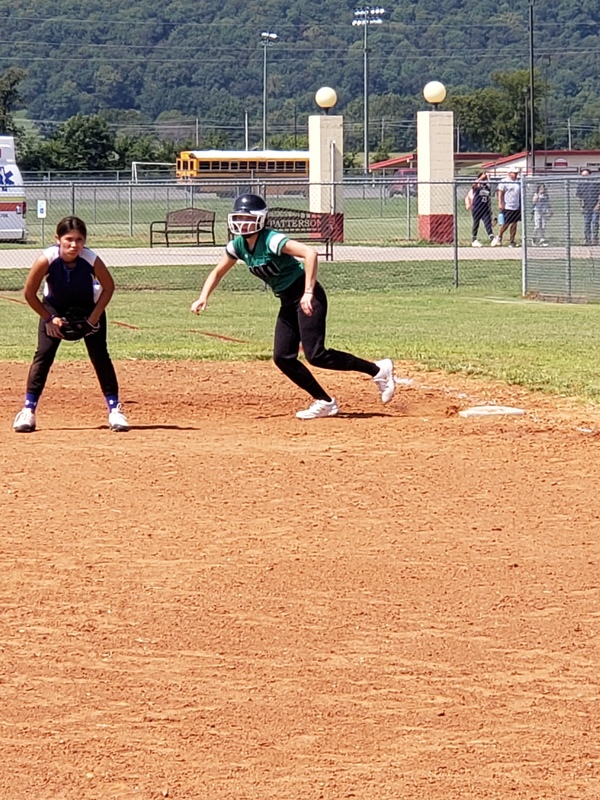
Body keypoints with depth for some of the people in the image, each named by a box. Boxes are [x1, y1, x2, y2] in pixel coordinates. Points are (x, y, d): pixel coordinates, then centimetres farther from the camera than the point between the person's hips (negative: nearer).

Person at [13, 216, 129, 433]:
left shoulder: (92, 260, -32)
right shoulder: (46, 260, -34)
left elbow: (108, 288, -14)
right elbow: (29, 293, -19)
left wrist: (93, 319, -15)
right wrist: (49, 319, -15)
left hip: (89, 307, 0)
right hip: (54, 307, 0)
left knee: (99, 355, -8)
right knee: (44, 353, -10)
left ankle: (114, 409, 1)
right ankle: (28, 410, -4)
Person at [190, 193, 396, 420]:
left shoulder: (271, 241, -22)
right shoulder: (237, 245, 3)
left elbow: (310, 253, -34)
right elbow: (218, 272, 18)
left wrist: (308, 293, -37)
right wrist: (203, 298, 1)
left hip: (307, 298, -9)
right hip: (288, 303, 9)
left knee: (315, 355, -17)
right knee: (283, 358, 1)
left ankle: (378, 370, -6)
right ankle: (324, 402, 10)